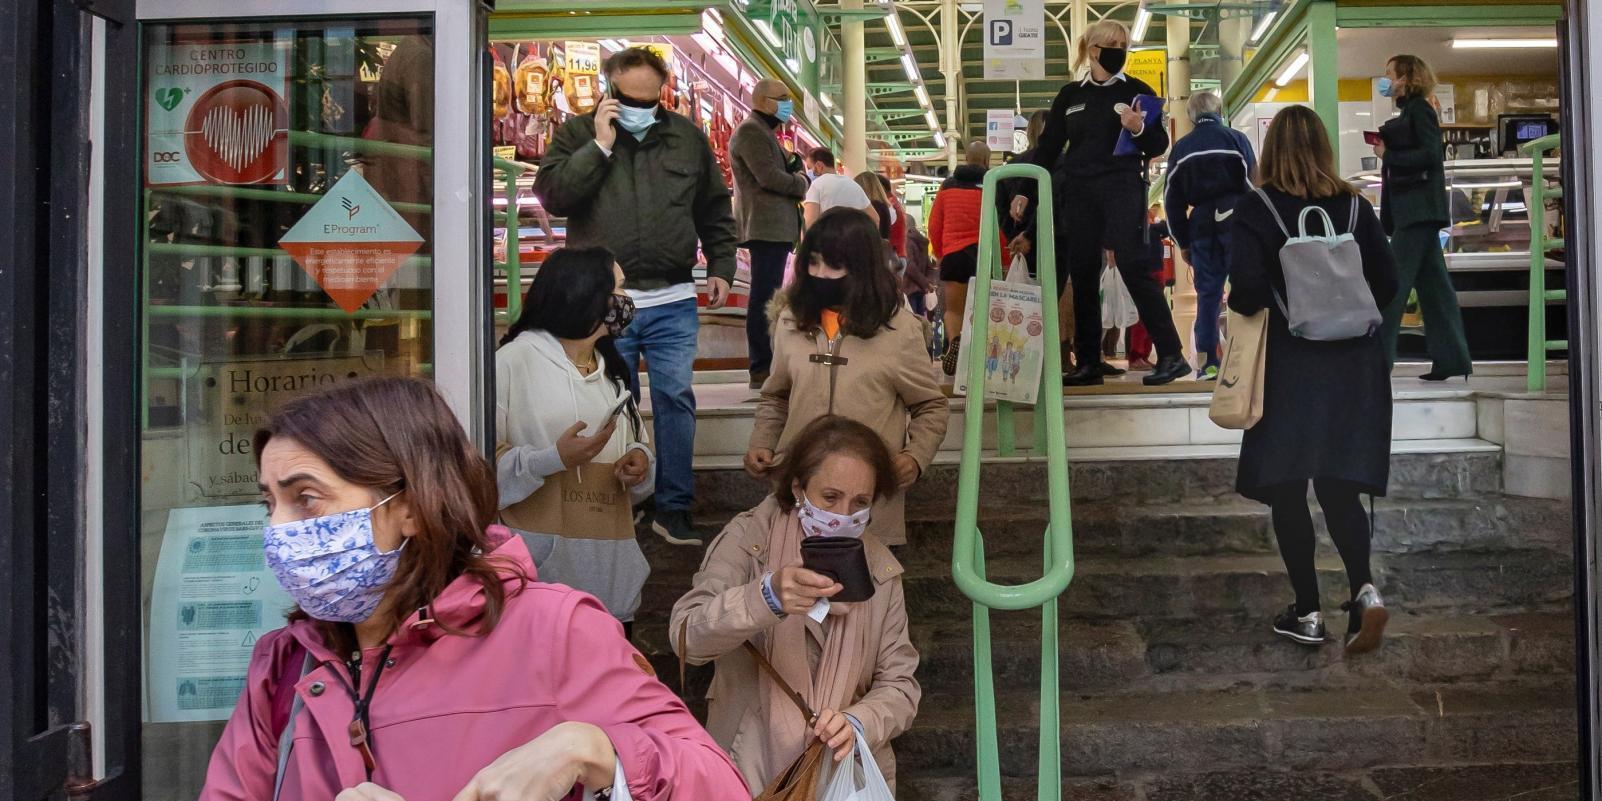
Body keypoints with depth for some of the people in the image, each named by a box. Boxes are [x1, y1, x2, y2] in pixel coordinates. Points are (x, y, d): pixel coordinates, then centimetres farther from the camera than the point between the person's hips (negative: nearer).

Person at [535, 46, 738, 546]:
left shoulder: (686, 136, 10)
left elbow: (714, 209, 17)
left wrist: (720, 268, 9)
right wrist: (599, 146, -12)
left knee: (676, 399, 1)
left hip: (673, 303, 1)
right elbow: (552, 195, -10)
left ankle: (673, 506, 12)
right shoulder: (578, 133, 5)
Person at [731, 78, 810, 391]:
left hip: (774, 227, 11)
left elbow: (777, 172, 22)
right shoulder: (751, 131, -10)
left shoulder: (764, 132, 24)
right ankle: (761, 370, -11)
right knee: (764, 298, -11)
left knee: (767, 298, 11)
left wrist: (792, 164, 0)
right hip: (766, 227, -11)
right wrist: (804, 184, -4)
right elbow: (769, 177, -19)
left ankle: (766, 366, 15)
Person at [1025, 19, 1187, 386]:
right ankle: (1088, 363, 9)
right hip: (1079, 192, 4)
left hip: (1124, 189, -3)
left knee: (1134, 267, -13)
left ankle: (1171, 355, -11)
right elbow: (1048, 148, 13)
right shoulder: (1070, 95, 12)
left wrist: (1139, 130, -17)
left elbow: (1160, 145, 3)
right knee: (1082, 276, 2)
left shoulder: (1138, 91, 5)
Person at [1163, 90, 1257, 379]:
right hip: (1234, 218, -2)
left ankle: (1207, 363, 3)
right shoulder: (1235, 139, 1)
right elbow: (1253, 183, -4)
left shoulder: (1180, 148, 9)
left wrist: (1182, 241, 14)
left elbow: (1172, 200, 10)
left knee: (1207, 294, 5)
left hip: (1201, 224, 3)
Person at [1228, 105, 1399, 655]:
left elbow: (1247, 289, -19)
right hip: (1353, 363, 4)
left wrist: (1240, 308, 2)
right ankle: (1364, 589, -9)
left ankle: (1307, 612, 11)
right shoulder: (1354, 206, 2)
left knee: (1286, 490, 8)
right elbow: (1387, 283, 3)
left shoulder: (1255, 210, -9)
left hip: (1290, 366, -3)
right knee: (1339, 487, 11)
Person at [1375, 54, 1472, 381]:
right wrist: (1384, 143, 4)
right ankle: (1451, 358, 11)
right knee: (1431, 284, 8)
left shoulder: (1420, 110, -7)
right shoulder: (1409, 112, 18)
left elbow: (1432, 155, -18)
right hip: (1412, 209, 9)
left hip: (1419, 208, -9)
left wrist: (1388, 155, -15)